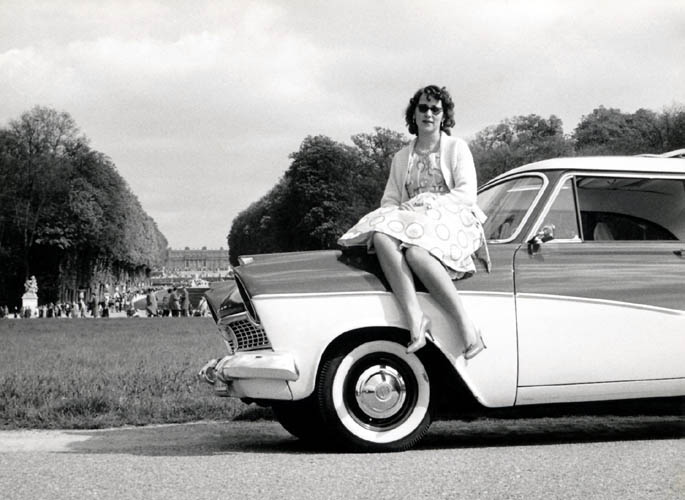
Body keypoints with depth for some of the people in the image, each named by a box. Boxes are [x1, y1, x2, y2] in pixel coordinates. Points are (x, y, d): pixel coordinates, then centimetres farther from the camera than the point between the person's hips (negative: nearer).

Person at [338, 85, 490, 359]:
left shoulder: (457, 148, 13)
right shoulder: (401, 158, 26)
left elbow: (467, 194, 0)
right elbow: (389, 200, 18)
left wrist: (426, 203, -12)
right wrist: (400, 211, -6)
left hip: (451, 221, -4)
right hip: (413, 222, 4)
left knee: (416, 251, -38)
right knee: (382, 237, -33)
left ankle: (466, 323, -39)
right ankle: (414, 316, -45)